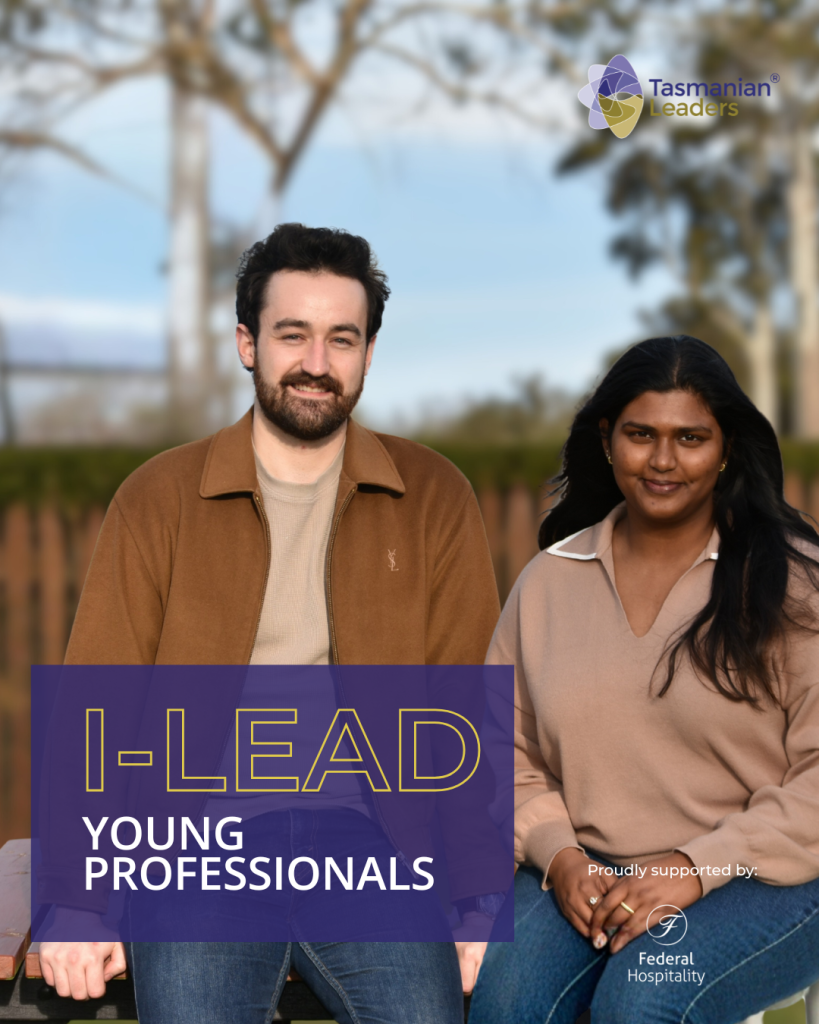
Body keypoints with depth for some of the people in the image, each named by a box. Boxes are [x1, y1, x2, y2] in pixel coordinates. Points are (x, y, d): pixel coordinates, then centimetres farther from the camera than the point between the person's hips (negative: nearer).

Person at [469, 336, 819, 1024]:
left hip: (761, 882, -3)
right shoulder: (550, 580, 10)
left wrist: (695, 868, -15)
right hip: (588, 878, 3)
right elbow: (508, 754, 13)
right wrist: (558, 855, -5)